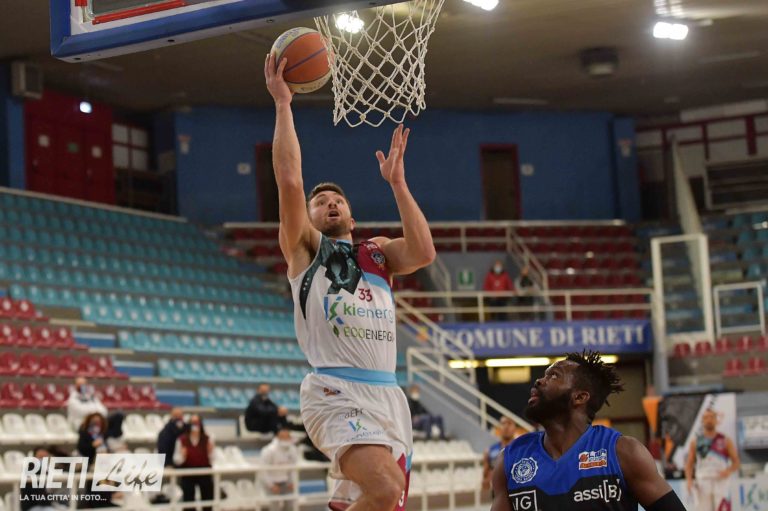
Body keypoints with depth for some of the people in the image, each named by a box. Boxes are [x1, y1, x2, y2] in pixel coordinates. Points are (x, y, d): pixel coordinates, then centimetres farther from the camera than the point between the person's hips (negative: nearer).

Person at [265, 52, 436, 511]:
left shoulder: (378, 253, 23)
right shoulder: (305, 247, 12)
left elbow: (424, 253, 1)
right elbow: (290, 182, -4)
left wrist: (397, 182, 4)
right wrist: (283, 105, -2)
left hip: (388, 394, 6)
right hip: (336, 394, -6)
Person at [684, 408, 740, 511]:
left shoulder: (725, 441, 6)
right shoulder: (696, 442, 10)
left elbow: (736, 462, 5)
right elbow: (689, 464, 11)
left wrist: (729, 471, -15)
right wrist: (689, 480, -5)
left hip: (720, 481, -1)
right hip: (702, 482, 2)